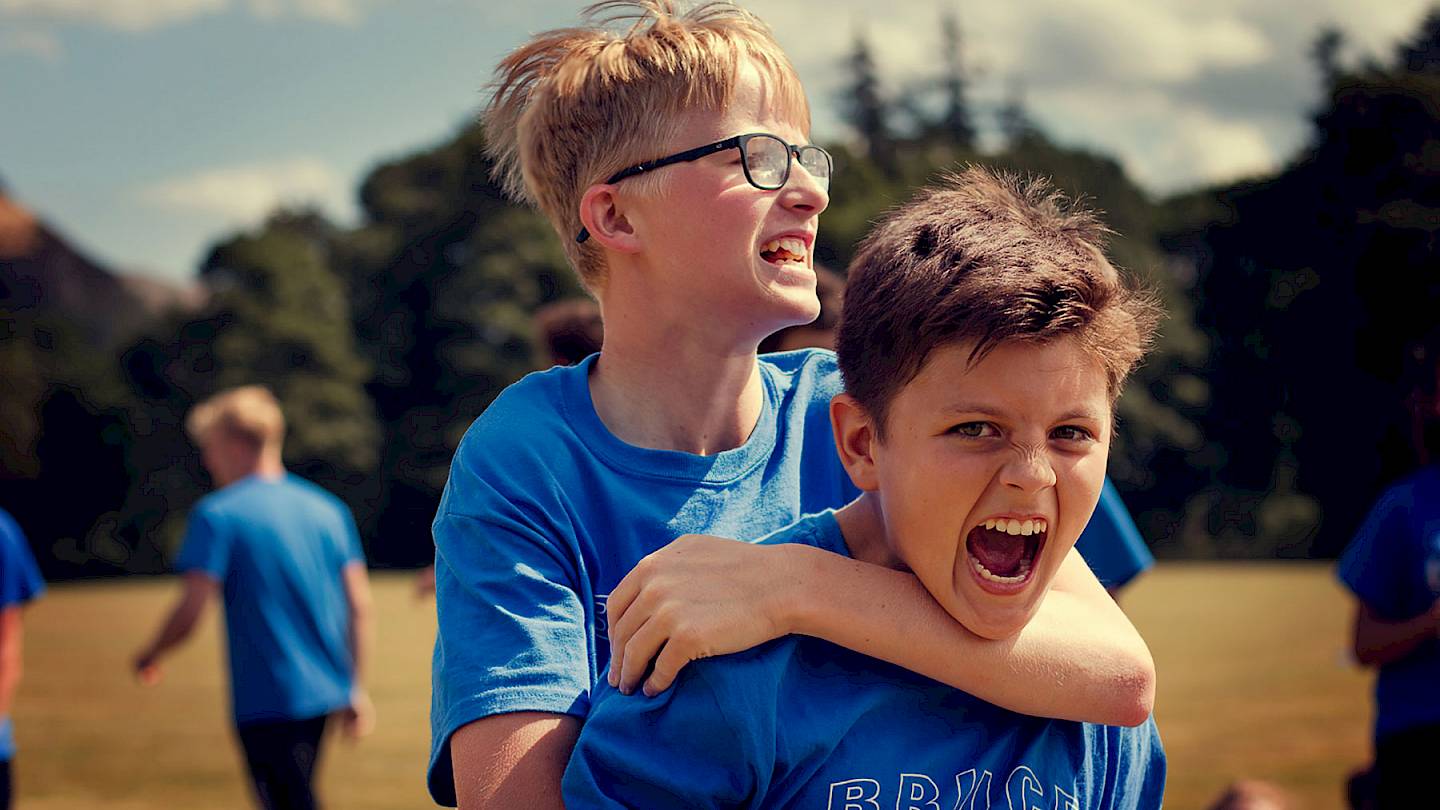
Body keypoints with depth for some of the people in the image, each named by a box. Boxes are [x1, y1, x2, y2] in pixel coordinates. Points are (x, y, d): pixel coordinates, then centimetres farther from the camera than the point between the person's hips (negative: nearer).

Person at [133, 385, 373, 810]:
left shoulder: (217, 515, -9)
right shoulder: (329, 509, 8)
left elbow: (190, 611, -13)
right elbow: (360, 604, 6)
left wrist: (150, 656, 6)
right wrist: (355, 688, 11)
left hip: (267, 700, -6)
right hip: (325, 692, 6)